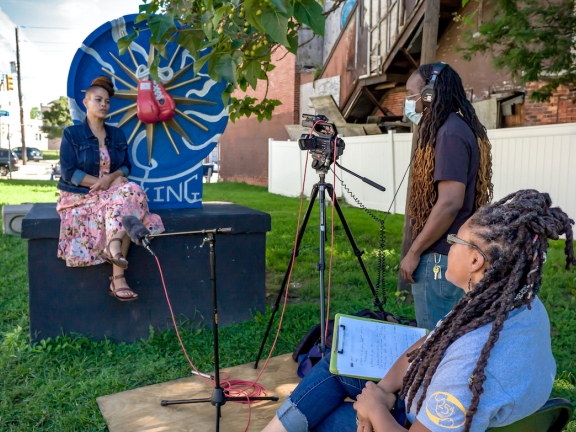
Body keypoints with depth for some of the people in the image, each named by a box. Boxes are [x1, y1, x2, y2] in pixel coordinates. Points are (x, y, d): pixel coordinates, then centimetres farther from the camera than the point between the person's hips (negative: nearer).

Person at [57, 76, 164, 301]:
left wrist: (111, 178, -16)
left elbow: (126, 166, 7)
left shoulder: (117, 134, 12)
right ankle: (117, 277, -38)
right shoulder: (71, 134, -2)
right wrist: (100, 182, -18)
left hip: (110, 192, 4)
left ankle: (114, 248, -43)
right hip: (80, 196, -4)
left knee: (129, 193, -30)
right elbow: (69, 173, -10)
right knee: (119, 205, -32)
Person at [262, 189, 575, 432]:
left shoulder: (473, 362, -41)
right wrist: (385, 388, -11)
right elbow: (430, 344, -2)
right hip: (433, 398, 8)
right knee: (335, 363, 10)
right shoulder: (524, 303, -12)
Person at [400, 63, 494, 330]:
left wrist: (414, 252, -16)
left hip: (442, 258, -10)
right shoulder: (460, 128, 12)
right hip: (454, 254, 10)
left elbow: (450, 203, -25)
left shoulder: (450, 133, -18)